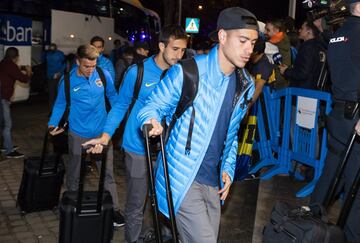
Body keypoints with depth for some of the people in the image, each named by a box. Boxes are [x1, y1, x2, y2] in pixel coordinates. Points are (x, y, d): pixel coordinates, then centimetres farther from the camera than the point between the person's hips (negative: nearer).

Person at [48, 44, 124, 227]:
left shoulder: (104, 75, -7)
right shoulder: (67, 80, -9)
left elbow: (113, 96, 8)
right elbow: (60, 104, 3)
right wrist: (53, 124, -7)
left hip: (102, 132, 1)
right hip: (78, 134, 0)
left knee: (108, 173, 6)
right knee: (74, 175, 13)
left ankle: (113, 210, 16)